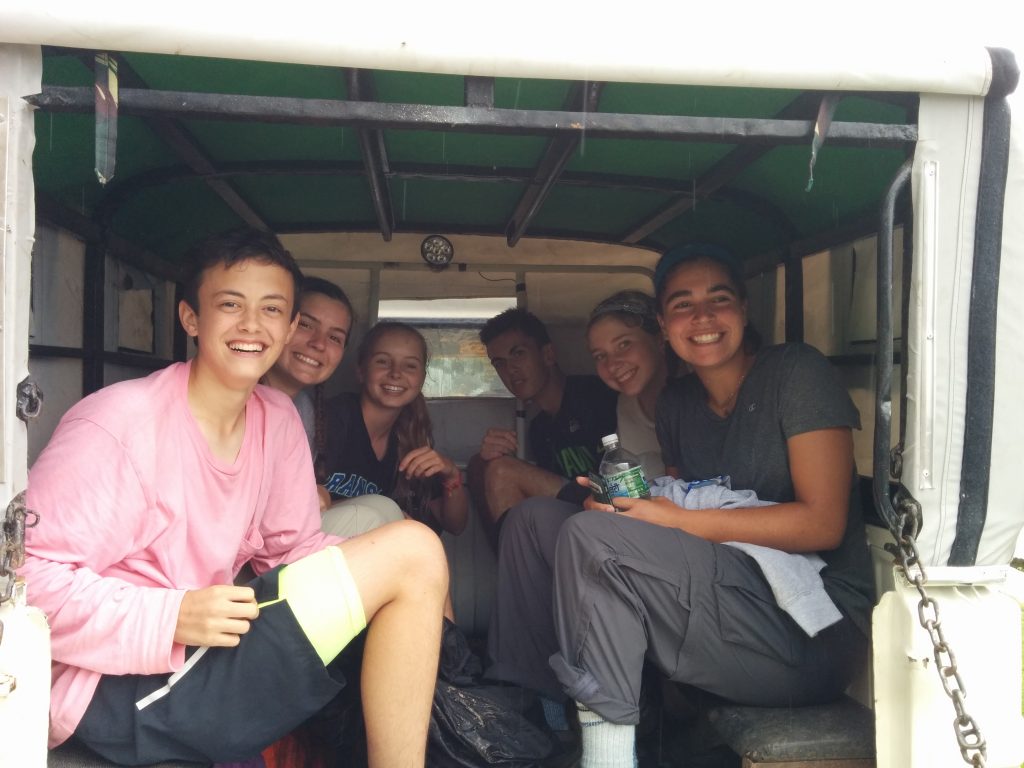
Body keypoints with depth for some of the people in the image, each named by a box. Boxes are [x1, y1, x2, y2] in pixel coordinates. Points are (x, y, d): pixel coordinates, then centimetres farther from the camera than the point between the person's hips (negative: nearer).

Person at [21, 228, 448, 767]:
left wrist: (417, 592, -8)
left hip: (209, 651, 8)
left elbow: (294, 547, 7)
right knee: (411, 552, -16)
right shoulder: (120, 424, -16)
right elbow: (24, 572, -18)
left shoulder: (278, 418, 4)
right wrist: (172, 617, -27)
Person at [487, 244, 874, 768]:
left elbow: (824, 523, -13)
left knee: (590, 536, -27)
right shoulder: (677, 404, 13)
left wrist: (681, 520, -16)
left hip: (814, 631, -7)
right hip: (719, 594, 7)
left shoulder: (795, 372, -5)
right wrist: (625, 506, -7)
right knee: (530, 520, 0)